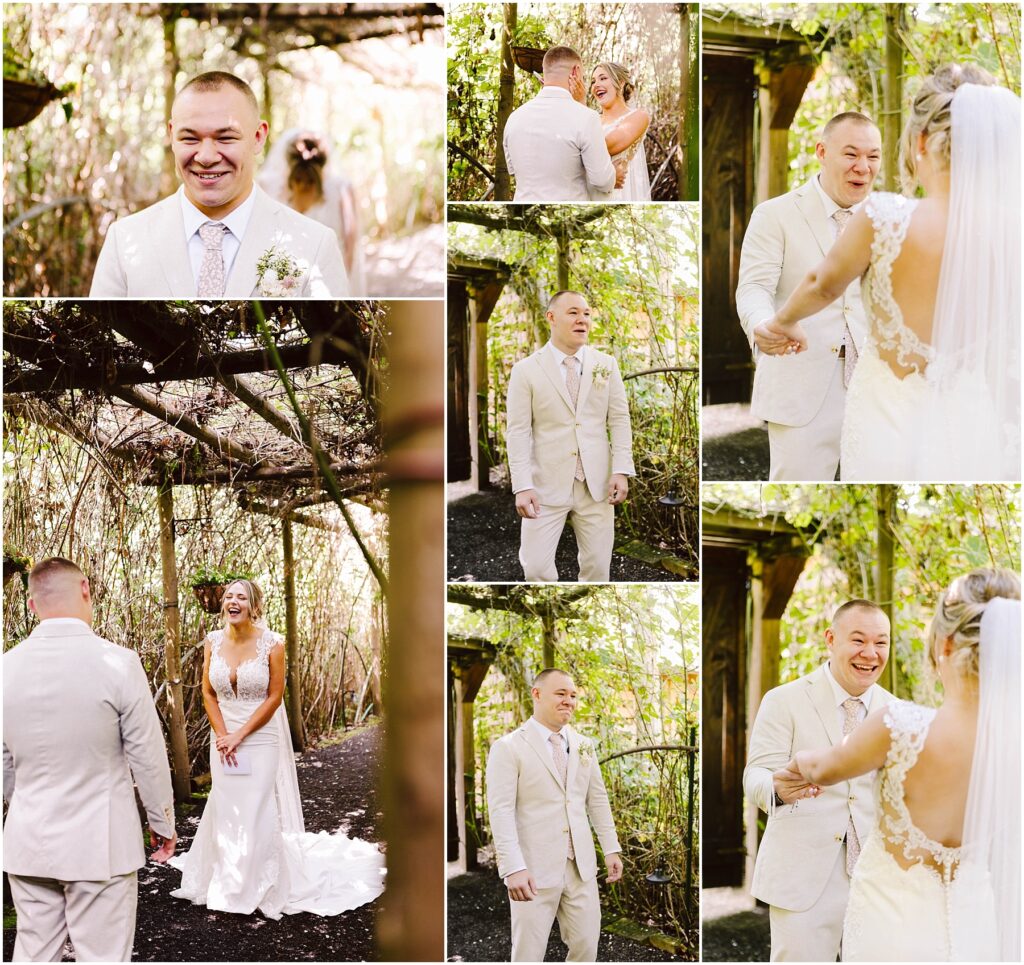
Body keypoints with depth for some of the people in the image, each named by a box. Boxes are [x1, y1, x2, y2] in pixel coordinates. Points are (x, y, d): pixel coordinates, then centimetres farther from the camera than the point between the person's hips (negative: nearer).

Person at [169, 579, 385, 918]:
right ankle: (227, 885, 24)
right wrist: (222, 736, -6)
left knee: (257, 811, -1)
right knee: (225, 810, 9)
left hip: (261, 737, -3)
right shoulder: (213, 642, -1)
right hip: (224, 738, 4)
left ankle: (260, 890, 13)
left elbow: (274, 697, -10)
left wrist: (240, 735, -13)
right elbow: (208, 692, 5)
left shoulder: (271, 644, -12)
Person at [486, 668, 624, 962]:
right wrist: (513, 868, -23)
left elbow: (598, 799, 16)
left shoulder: (583, 745, 11)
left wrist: (611, 849, 9)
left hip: (581, 867, 5)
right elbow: (501, 811, -14)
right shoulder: (507, 748, -8)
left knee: (586, 947, 7)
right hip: (534, 870, -5)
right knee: (528, 954, 2)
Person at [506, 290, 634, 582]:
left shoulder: (606, 364, 7)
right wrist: (522, 486, -13)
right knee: (536, 567, -6)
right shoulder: (526, 370, -2)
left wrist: (621, 471, -4)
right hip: (547, 485, -2)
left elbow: (620, 419, 6)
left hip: (596, 484, 2)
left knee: (597, 566, 6)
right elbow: (518, 432, -5)